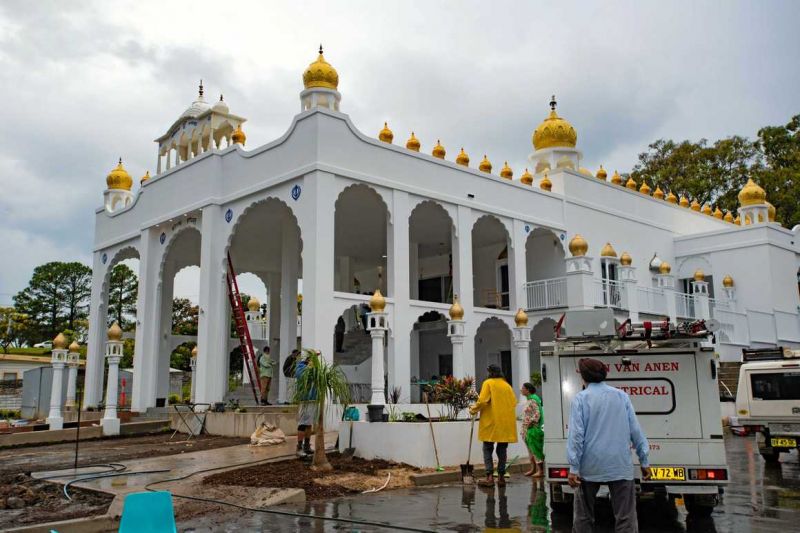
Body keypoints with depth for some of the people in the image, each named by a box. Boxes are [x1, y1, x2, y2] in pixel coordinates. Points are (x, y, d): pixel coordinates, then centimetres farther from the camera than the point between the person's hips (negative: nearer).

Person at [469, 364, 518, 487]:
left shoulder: (488, 383, -3)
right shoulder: (507, 385, 10)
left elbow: (483, 401, -12)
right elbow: (514, 402, 6)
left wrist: (474, 409, 2)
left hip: (491, 422, -4)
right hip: (506, 423, 4)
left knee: (488, 449, 0)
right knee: (502, 450, 10)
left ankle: (489, 477, -9)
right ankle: (501, 476, 9)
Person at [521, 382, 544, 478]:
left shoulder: (533, 401, -15)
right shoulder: (529, 400, 14)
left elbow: (537, 414, -21)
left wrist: (530, 424, -19)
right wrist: (524, 429, 15)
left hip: (533, 429, -10)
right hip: (528, 430, 10)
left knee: (536, 449, -6)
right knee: (531, 449, 14)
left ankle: (540, 470, -2)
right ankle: (533, 469, 23)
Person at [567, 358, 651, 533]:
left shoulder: (580, 398, -5)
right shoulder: (622, 396, 3)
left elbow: (576, 434, -11)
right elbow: (635, 430, 4)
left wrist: (573, 468, -9)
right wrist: (644, 461, 11)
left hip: (590, 467, -1)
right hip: (620, 466, 2)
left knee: (583, 515, 13)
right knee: (626, 517, 4)